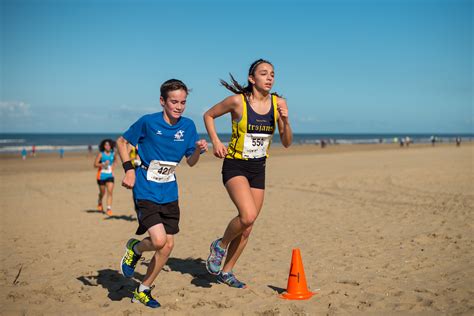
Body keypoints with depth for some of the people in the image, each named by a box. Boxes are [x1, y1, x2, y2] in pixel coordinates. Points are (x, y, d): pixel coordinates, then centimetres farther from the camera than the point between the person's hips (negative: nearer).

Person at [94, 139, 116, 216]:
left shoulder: (113, 154, 4)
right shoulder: (101, 154, -7)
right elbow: (95, 164, -10)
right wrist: (103, 164, -25)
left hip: (110, 176, 2)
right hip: (101, 176, -2)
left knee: (110, 192, -12)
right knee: (102, 192, 13)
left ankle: (109, 209, -13)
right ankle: (100, 203, 43)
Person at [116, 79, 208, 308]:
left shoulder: (188, 126, 0)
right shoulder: (148, 122, -11)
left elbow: (190, 162, 6)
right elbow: (122, 142, 3)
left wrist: (198, 150, -15)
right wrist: (129, 169, -8)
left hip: (169, 194, 5)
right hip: (145, 192, -5)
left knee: (168, 245, 5)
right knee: (159, 240, -20)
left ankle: (143, 291, 25)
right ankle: (134, 249, 17)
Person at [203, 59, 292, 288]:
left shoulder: (279, 103, -1)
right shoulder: (238, 101, -12)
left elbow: (286, 143, 2)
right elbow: (208, 115, 2)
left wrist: (286, 120, -15)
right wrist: (216, 142, -10)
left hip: (258, 169, 5)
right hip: (235, 165, -5)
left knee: (247, 227, 9)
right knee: (248, 216, -26)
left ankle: (226, 272, 28)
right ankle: (220, 245, 4)